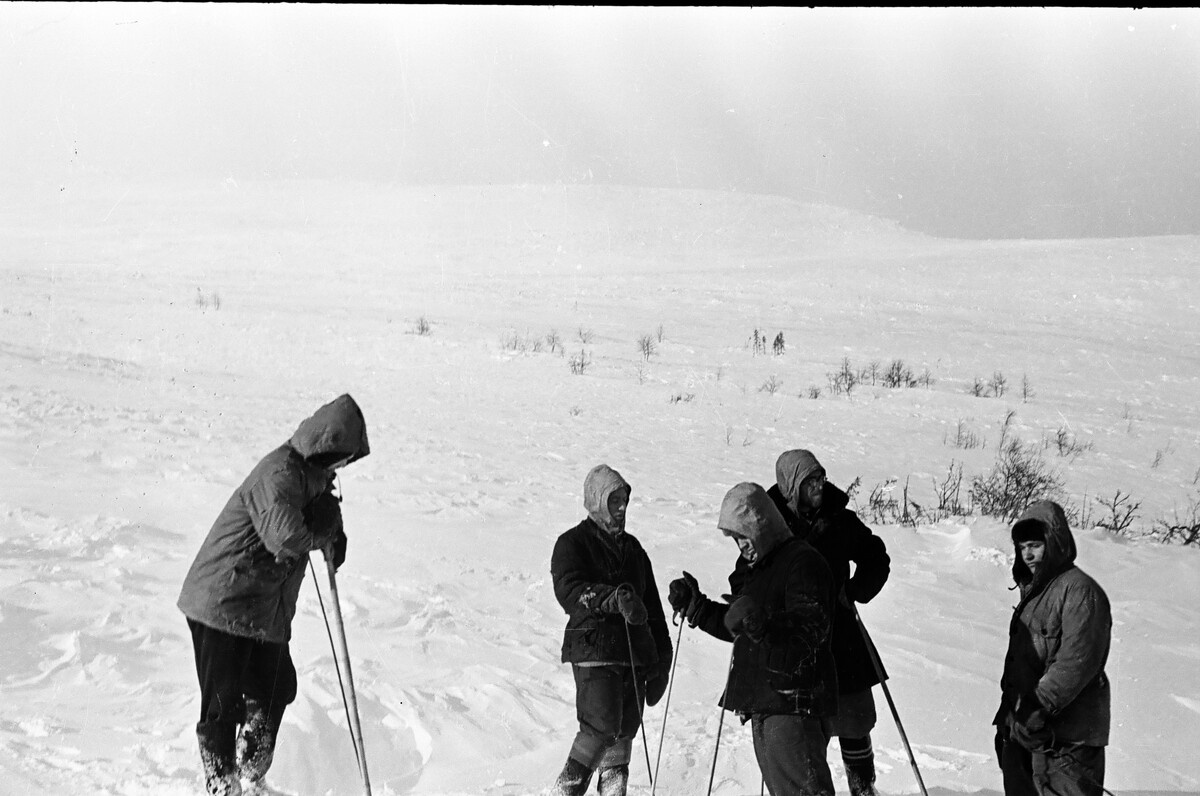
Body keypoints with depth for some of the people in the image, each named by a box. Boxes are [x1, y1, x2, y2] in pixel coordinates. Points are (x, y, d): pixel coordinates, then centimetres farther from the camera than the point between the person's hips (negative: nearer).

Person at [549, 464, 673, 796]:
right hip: (594, 651, -6)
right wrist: (614, 598, -32)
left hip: (636, 655, 6)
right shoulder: (573, 544, 2)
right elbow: (568, 590, -17)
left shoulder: (632, 548, 22)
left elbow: (652, 607, 25)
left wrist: (661, 660, 21)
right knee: (602, 727, -17)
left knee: (625, 731, 5)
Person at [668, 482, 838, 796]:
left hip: (794, 701, -10)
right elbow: (735, 627, 30)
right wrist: (694, 606, 21)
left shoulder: (803, 562, -11)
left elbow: (811, 629, -21)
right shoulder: (755, 567, 20)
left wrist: (763, 622, -35)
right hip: (763, 702, 10)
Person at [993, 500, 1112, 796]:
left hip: (1063, 736, -10)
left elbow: (1076, 662, -21)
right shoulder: (1033, 591, 19)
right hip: (1022, 728, 10)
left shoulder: (1080, 591, -12)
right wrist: (1008, 715, 20)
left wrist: (1040, 707, -24)